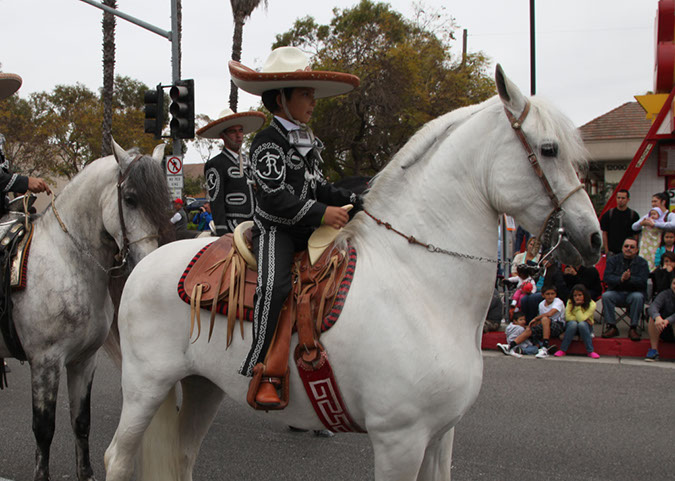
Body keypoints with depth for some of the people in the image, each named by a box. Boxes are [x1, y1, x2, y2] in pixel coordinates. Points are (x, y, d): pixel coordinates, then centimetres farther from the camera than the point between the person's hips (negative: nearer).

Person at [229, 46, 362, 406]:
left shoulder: (308, 143, 19)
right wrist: (320, 213, -27)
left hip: (309, 230, 9)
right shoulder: (268, 143, -8)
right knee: (274, 285, -33)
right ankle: (263, 373, -31)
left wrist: (353, 201, 11)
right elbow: (274, 197, -20)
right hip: (274, 229, -9)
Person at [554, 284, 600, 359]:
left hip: (585, 327, -1)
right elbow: (567, 317, -18)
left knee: (582, 324, -35)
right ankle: (562, 350, -27)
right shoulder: (570, 302, -8)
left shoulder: (591, 304, -17)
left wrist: (577, 306, -25)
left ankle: (590, 351, -28)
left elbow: (581, 319, -27)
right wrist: (584, 319, -21)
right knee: (573, 323, -34)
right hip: (571, 327, 1)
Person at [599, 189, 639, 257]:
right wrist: (606, 251, -2)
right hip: (612, 252, 1)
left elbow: (636, 235, 4)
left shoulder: (633, 215, 3)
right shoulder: (608, 214, 5)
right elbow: (604, 233, 5)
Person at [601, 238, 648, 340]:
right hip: (616, 292, 1)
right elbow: (607, 278, -7)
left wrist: (629, 278, -29)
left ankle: (633, 328, -25)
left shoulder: (642, 262, 2)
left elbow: (642, 281, -12)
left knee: (638, 297, -33)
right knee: (606, 296, -28)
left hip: (634, 292, -1)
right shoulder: (613, 260, 6)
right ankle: (611, 327, -21)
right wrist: (621, 279, -25)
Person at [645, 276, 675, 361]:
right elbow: (653, 307, -25)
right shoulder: (665, 294, -5)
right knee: (653, 318, -26)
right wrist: (657, 317, -46)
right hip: (664, 333, 2)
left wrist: (667, 321, -46)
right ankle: (654, 349, -23)